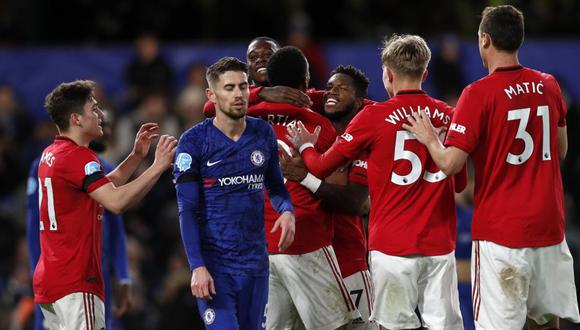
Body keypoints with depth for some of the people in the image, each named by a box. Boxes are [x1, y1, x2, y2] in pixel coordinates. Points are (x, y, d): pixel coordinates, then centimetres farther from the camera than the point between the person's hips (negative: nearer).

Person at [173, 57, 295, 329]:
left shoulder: (264, 134, 6)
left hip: (255, 259, 4)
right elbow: (187, 210, -9)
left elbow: (275, 185, 20)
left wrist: (287, 211, -4)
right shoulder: (194, 141, -7)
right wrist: (197, 267, -18)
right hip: (213, 262, -4)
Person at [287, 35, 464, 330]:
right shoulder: (446, 115, 6)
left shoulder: (373, 117, -6)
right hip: (440, 245, 3)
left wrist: (305, 145, 23)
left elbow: (321, 167, 0)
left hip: (393, 245, -3)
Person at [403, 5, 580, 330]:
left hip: (500, 230, -5)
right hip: (550, 227, 6)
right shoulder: (549, 85, 6)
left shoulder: (479, 93, -11)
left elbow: (450, 163, -14)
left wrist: (429, 138, 4)